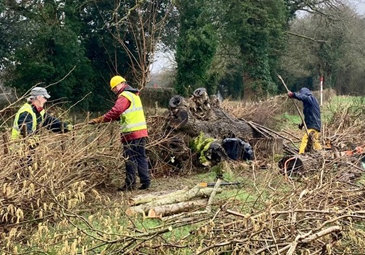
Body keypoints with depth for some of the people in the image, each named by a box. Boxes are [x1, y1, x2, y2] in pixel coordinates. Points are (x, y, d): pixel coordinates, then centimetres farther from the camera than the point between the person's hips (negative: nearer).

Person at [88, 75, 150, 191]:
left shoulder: (124, 96, -9)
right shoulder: (134, 95, 21)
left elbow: (115, 112, -22)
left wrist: (99, 120, -18)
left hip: (131, 133, -9)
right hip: (141, 131, 9)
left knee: (130, 158, -3)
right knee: (141, 157, 11)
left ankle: (130, 184, 0)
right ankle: (145, 181, 10)